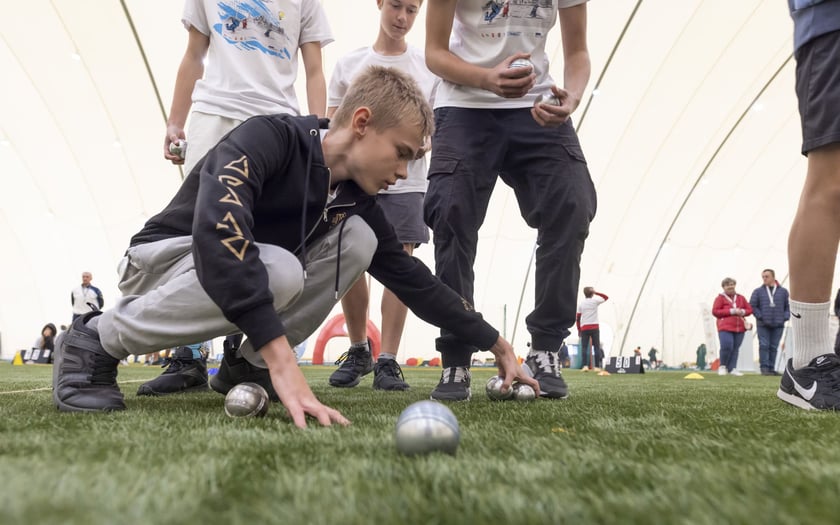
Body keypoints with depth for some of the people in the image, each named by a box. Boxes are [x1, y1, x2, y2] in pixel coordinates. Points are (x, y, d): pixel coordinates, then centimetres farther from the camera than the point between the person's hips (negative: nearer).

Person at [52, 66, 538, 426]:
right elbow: (218, 229, -44)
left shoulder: (356, 201, -5)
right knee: (278, 271, -37)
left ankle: (247, 365, -4)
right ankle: (97, 340, -17)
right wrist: (282, 356, -51)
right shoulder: (271, 137, -27)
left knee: (358, 238, -11)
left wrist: (495, 343, 0)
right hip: (167, 256, -6)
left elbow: (412, 278, 1)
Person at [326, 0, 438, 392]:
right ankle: (358, 350, 17)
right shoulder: (348, 65, 11)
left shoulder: (428, 67, 11)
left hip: (405, 182, -1)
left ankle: (387, 361, -3)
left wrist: (425, 142, -7)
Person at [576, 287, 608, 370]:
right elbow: (606, 297, 19)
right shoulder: (595, 301, 2)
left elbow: (577, 318, 5)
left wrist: (579, 330, 11)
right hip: (594, 327, -1)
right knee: (596, 347, 2)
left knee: (584, 347, -1)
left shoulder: (581, 304, 7)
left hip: (584, 328, 1)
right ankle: (596, 366, -4)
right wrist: (596, 293, 14)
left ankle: (585, 365, -13)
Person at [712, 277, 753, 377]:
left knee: (735, 348, 1)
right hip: (725, 328, -4)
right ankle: (722, 366, 4)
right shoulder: (720, 298, 2)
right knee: (727, 347, -15)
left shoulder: (741, 298, 16)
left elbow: (749, 309, 18)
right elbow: (715, 311, -8)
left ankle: (732, 368, 5)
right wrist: (731, 311, -12)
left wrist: (742, 312, -6)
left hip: (739, 328, 4)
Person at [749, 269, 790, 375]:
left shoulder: (783, 291, 8)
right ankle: (764, 368, -4)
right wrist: (760, 317, -7)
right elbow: (752, 306, 3)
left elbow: (788, 306, 12)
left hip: (778, 325, 1)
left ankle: (771, 368, 9)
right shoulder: (758, 291, 3)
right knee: (764, 346, -6)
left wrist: (785, 317, -1)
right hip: (763, 325, -1)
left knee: (774, 347, 3)